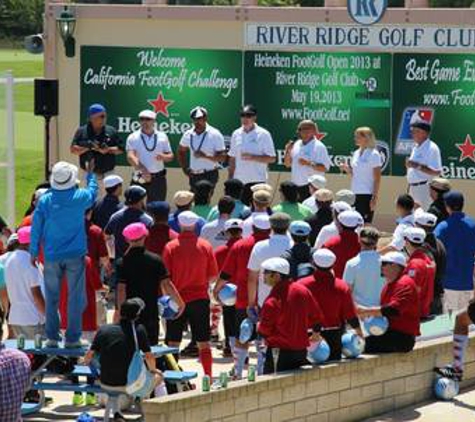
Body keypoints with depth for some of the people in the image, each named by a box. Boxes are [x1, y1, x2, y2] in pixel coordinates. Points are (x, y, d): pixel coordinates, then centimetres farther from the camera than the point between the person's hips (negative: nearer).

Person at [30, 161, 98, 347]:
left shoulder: (45, 201, -5)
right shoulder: (80, 197, -7)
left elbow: (36, 229, 0)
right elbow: (93, 192, 18)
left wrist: (34, 252, 9)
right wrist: (90, 174, 35)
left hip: (52, 257, 1)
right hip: (75, 255, -1)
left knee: (51, 299, 10)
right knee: (75, 298, 4)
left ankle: (52, 337, 11)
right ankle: (72, 338, 2)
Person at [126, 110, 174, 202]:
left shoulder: (162, 136, 8)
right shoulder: (133, 137, 0)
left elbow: (171, 156, 12)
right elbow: (130, 157, -14)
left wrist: (163, 157, -14)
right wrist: (142, 169, -32)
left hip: (158, 179, 2)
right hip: (139, 179, -2)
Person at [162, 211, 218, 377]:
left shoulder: (170, 247, -7)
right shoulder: (205, 246, -4)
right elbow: (213, 275, 1)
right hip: (200, 298, 1)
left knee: (173, 343, 5)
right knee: (203, 343, 7)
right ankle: (208, 378, 5)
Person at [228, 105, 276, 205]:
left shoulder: (263, 135, -4)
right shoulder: (236, 134, 10)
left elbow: (272, 159, -7)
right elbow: (232, 158, 15)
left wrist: (252, 157, -18)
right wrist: (230, 178, 11)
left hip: (257, 181, -5)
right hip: (239, 181, 5)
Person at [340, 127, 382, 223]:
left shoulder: (373, 154, -7)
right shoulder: (356, 153, 13)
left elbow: (377, 178, -9)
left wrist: (375, 197, -15)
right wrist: (347, 169, 0)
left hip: (367, 194, -7)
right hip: (355, 193, 7)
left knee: (365, 223, -6)